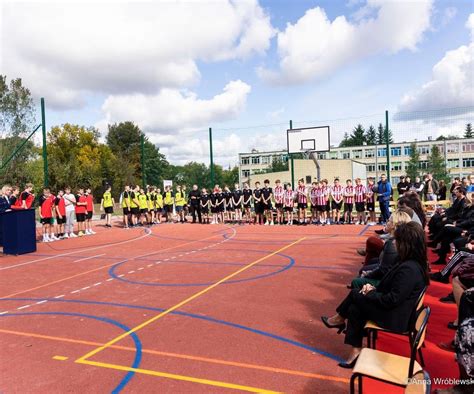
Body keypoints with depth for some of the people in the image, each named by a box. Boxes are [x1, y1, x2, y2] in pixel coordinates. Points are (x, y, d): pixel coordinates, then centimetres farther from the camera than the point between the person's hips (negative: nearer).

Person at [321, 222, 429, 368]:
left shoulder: (408, 269, -28)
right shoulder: (415, 263, 4)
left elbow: (391, 300, -26)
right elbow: (389, 287, 13)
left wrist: (370, 293, -11)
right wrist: (374, 289, 0)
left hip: (394, 317, -9)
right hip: (398, 311, 9)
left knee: (355, 294, 0)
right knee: (354, 309, 3)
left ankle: (339, 320, 26)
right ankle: (356, 351, 9)